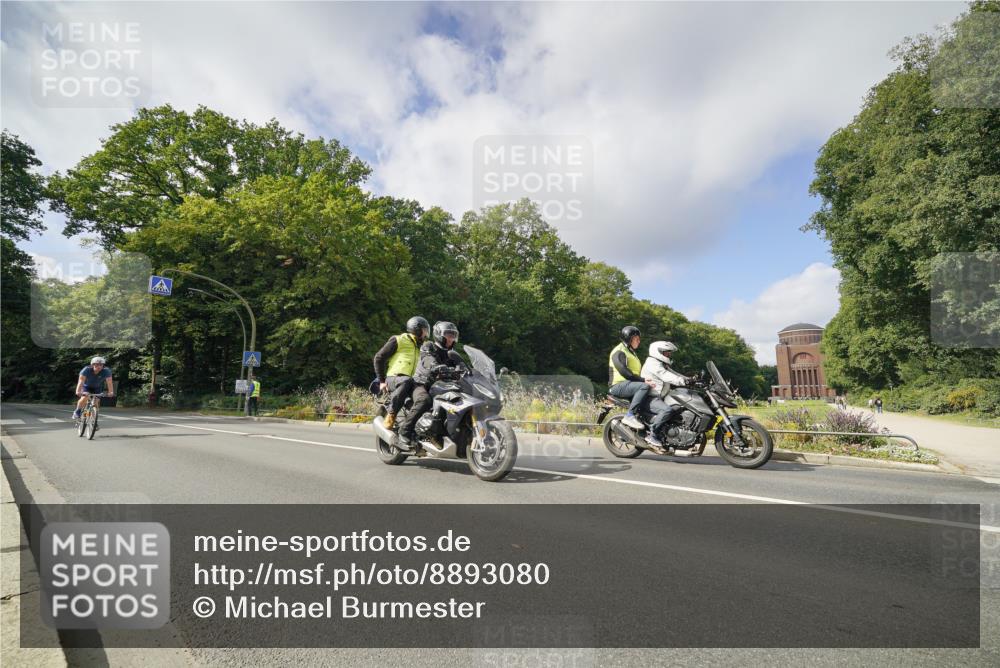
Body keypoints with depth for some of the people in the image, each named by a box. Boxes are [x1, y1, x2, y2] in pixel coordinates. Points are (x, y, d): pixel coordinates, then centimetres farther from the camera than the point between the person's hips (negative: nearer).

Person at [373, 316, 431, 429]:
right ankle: (391, 415, -31)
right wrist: (382, 380, -4)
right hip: (393, 378, -6)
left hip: (408, 380, 6)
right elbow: (379, 357, 2)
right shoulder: (398, 340, 7)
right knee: (406, 381, -41)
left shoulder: (418, 348, 29)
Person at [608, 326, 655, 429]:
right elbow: (624, 372, -20)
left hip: (630, 384, 9)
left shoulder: (631, 352, 25)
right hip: (618, 386, -9)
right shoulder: (619, 351, -7)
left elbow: (640, 370, 22)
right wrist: (643, 380, -24)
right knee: (644, 387, -31)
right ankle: (630, 416, -32)